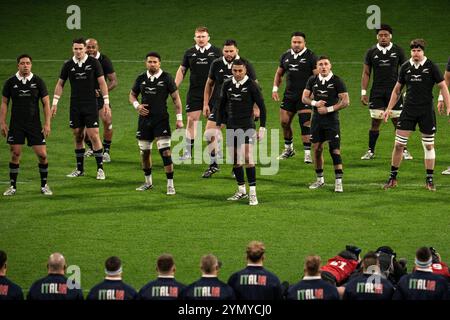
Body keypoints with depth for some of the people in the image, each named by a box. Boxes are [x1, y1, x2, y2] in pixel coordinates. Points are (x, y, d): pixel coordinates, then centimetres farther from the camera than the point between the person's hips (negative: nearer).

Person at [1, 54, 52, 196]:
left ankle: (44, 185, 11)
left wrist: (47, 123, -5)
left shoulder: (38, 82, 0)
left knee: (42, 155, -4)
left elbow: (46, 103, 2)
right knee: (15, 155, 0)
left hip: (34, 125, 0)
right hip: (16, 125, 0)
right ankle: (13, 186, 12)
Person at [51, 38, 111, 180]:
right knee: (78, 137, 7)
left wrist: (106, 102, -6)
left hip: (91, 105, -3)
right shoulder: (68, 65, 4)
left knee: (94, 135, -8)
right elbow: (60, 84, 13)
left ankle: (100, 168, -2)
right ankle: (79, 169, 16)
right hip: (75, 106, 3)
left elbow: (102, 82, -1)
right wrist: (55, 103, 8)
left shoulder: (94, 63, -3)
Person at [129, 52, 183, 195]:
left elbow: (176, 98, 0)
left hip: (161, 119, -4)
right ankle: (148, 182, 29)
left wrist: (179, 118, -5)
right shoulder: (141, 79, 6)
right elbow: (132, 95, 18)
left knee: (165, 151, -13)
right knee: (145, 152, 11)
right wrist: (137, 105, -4)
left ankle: (170, 184, -8)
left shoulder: (166, 78, -4)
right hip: (144, 118, 4)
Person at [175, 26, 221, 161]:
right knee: (191, 120, -2)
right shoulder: (189, 53, 7)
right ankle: (188, 152, 3)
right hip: (194, 92, 1)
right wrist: (174, 88, 6)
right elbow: (182, 70, 14)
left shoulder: (216, 51, 2)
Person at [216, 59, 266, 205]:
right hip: (231, 127, 5)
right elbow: (222, 106, 17)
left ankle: (252, 192, -13)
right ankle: (241, 190, 21)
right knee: (234, 159, 9)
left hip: (247, 126, -5)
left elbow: (261, 106, -4)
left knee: (247, 157, -15)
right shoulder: (227, 85, 7)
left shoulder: (251, 85, -6)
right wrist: (218, 125, 13)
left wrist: (262, 127, -8)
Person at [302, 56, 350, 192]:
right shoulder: (312, 80, 6)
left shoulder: (337, 81, -7)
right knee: (317, 149, 8)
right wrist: (315, 103, -10)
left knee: (334, 150, -9)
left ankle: (338, 181, -6)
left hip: (332, 119, -4)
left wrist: (328, 109, -13)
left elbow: (345, 101, -9)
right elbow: (304, 98, 9)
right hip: (317, 119, 4)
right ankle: (320, 179, 21)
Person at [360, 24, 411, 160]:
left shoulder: (398, 51, 1)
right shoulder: (371, 52, 4)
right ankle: (370, 151, 11)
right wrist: (363, 92, 0)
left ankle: (404, 150, 12)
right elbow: (366, 73, 7)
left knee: (397, 121, 2)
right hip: (377, 92, 1)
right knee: (375, 122, 1)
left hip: (394, 91, -1)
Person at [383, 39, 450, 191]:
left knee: (429, 145, 4)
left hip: (426, 111, -2)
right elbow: (397, 90, 14)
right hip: (408, 110, 2)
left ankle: (429, 180, 14)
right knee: (398, 144, -1)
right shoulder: (406, 67, 4)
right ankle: (392, 178, 10)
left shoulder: (431, 66, -5)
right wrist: (389, 109, 9)